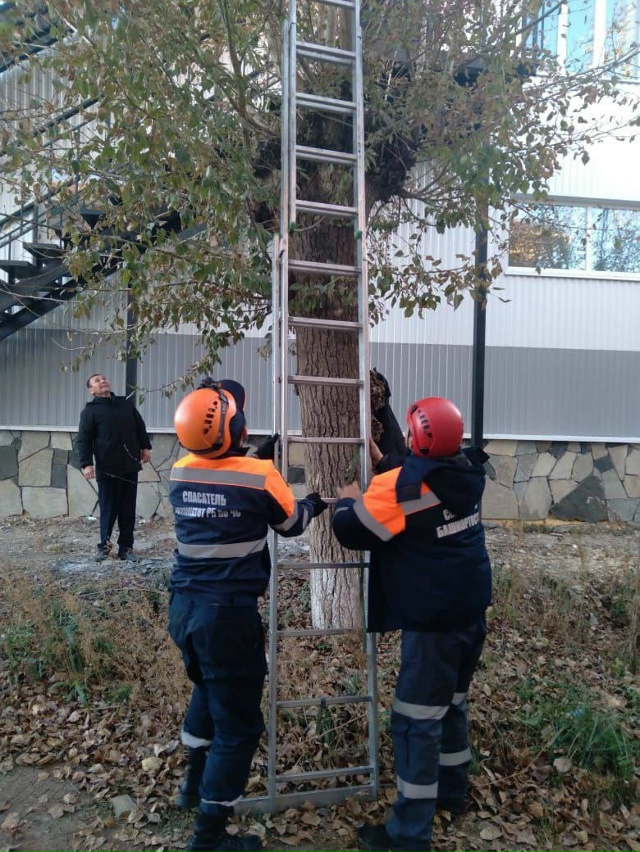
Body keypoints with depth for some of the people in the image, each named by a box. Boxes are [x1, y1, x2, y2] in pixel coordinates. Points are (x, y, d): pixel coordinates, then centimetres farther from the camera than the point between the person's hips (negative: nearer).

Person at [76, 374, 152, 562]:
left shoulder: (126, 404, 14)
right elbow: (83, 441, -6)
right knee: (108, 509, 2)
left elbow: (140, 426, 20)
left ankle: (126, 547, 13)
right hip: (107, 469, -4)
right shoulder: (90, 411, 0)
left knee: (128, 510, 6)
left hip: (130, 467, 4)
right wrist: (86, 464, -17)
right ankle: (104, 545, 19)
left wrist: (145, 447, 8)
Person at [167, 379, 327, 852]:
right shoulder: (259, 475, -15)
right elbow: (291, 523, 2)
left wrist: (260, 461, 20)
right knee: (238, 722, 9)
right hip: (228, 613, -7)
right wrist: (315, 503, 21)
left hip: (184, 606, 7)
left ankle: (194, 784, 47)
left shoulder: (181, 472, -1)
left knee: (208, 688, 31)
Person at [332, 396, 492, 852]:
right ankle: (451, 790, 41)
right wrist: (382, 462, 17)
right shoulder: (465, 472, 2)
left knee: (417, 722, 2)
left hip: (434, 621, -8)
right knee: (451, 703, 24)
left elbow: (352, 531, -14)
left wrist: (348, 499, 5)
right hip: (471, 610, 8)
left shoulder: (401, 485, -21)